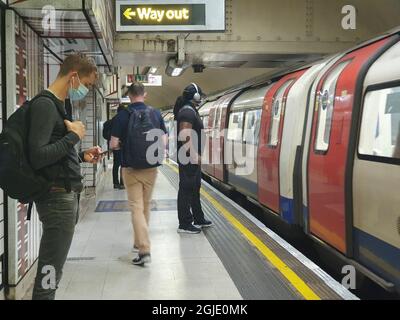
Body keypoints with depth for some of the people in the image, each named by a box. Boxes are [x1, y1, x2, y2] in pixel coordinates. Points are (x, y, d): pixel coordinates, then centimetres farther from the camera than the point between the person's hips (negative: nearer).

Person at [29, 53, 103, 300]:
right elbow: (37, 157, -25)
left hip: (67, 196, 10)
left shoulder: (58, 105, 15)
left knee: (52, 270, 16)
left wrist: (82, 157, 9)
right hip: (58, 198, -10)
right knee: (49, 276, -3)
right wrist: (74, 136, -16)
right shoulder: (45, 105, -14)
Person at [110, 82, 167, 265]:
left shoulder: (123, 116, -9)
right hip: (151, 167, 3)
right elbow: (163, 142, -1)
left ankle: (144, 250, -12)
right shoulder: (156, 114, -1)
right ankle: (139, 243, 31)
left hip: (131, 168, -3)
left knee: (137, 208, -1)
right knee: (146, 206, 17)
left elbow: (114, 145, -10)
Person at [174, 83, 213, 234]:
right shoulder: (188, 112, -16)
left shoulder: (190, 111, 16)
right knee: (186, 189, -5)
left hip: (193, 157, 11)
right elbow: (185, 136, -24)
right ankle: (185, 224, 0)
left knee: (194, 188, 17)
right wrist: (195, 154, -23)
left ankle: (198, 219, 28)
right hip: (189, 157, -11)